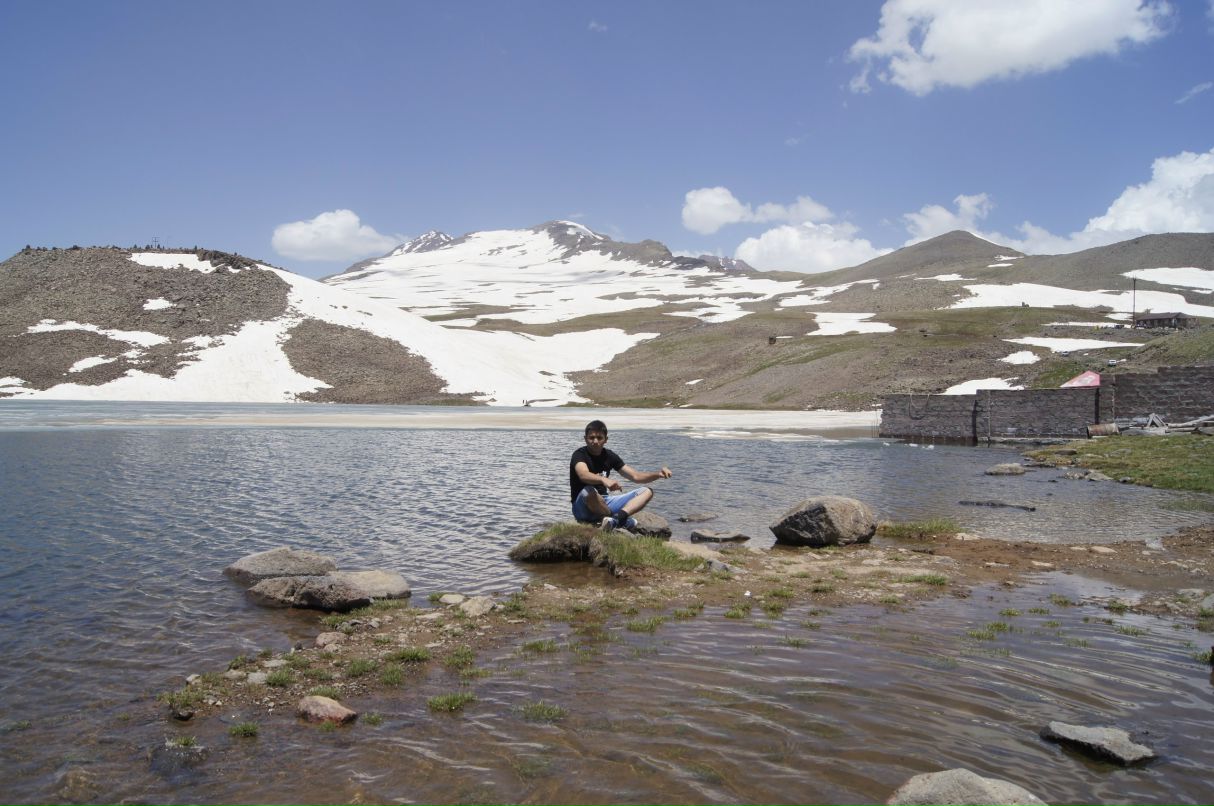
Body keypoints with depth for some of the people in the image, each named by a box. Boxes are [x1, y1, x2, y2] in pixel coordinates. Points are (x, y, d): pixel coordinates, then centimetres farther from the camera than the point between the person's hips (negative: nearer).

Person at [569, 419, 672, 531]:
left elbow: (635, 476, 5)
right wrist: (604, 480, -55)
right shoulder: (579, 455, -12)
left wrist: (658, 474, -12)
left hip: (604, 503, 7)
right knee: (589, 492, -40)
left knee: (646, 492, -5)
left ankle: (614, 520, -32)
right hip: (583, 508, -7)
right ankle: (622, 521, -22)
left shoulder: (609, 455, 6)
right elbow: (583, 475, -35)